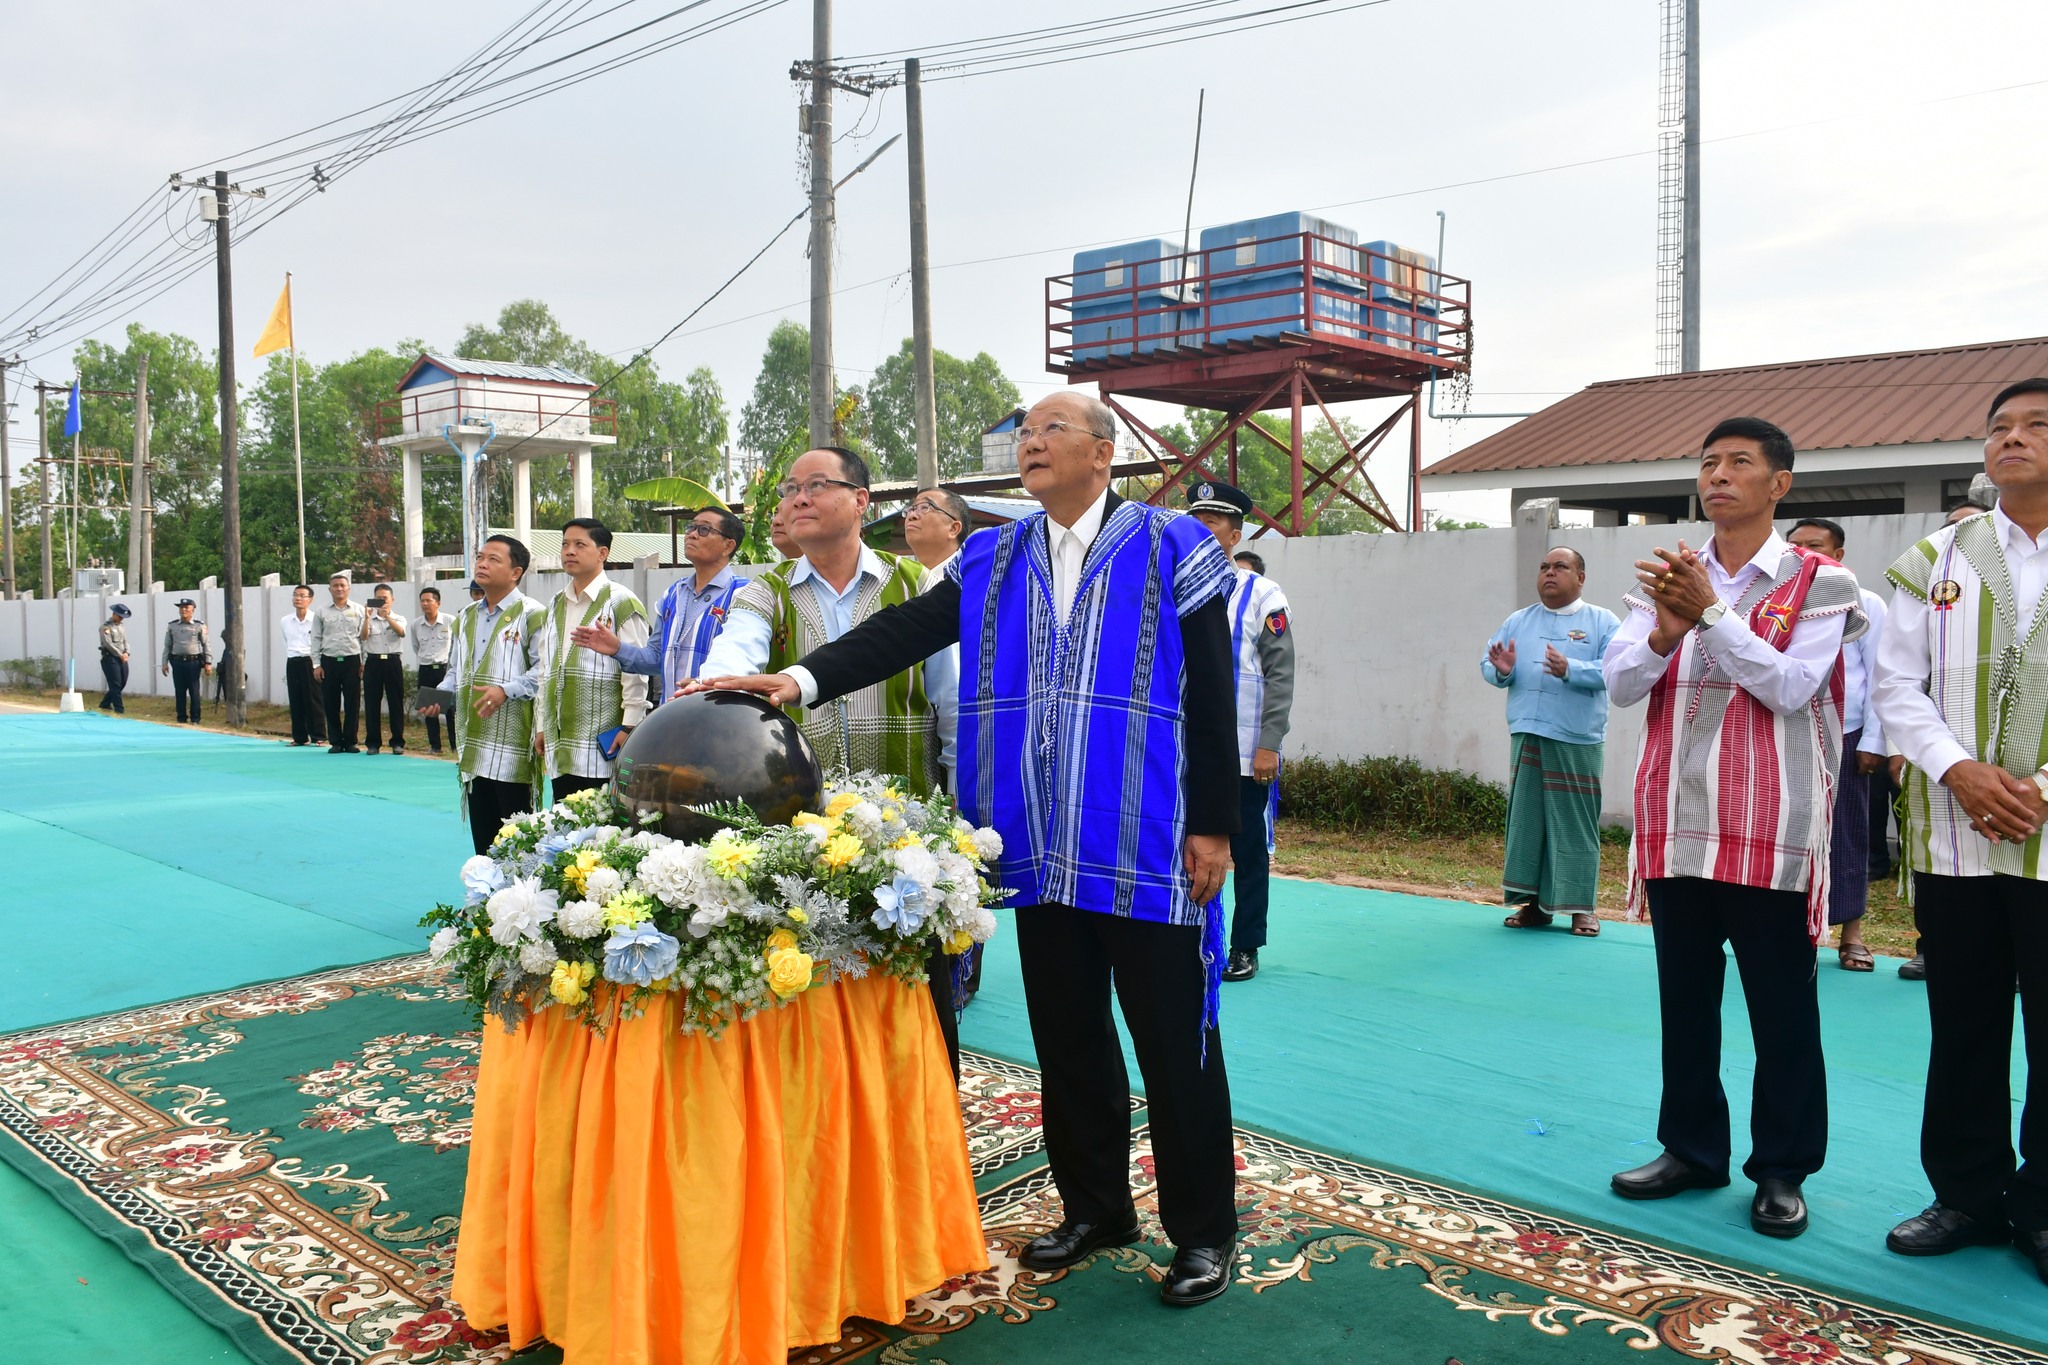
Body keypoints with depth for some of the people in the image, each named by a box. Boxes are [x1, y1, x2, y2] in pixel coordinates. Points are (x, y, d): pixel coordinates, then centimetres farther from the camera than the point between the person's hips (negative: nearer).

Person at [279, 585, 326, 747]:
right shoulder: (284, 621, 10)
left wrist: (317, 664, -3)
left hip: (310, 662, -5)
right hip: (292, 663, 5)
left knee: (313, 700, -3)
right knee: (295, 701, 8)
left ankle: (318, 737, 2)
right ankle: (299, 737, 14)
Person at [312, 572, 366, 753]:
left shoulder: (358, 610, 6)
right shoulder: (321, 613, 7)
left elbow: (364, 637, 4)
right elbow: (316, 639, 7)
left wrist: (364, 663, -1)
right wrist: (316, 664, 1)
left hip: (352, 661, -1)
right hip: (329, 662, 1)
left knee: (352, 703, 2)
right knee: (331, 704, 4)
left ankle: (350, 741, 11)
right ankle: (335, 742, 13)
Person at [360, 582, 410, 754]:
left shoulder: (399, 618, 7)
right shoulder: (369, 619, 8)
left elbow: (401, 632, -15)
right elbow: (363, 636, -9)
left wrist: (387, 617, -29)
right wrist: (367, 618, -24)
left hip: (393, 661, -1)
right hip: (373, 662, 1)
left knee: (396, 702, 0)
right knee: (372, 703, 2)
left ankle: (397, 742, 7)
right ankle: (374, 742, 9)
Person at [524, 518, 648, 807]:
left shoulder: (621, 603, -5)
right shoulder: (554, 607, 18)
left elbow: (636, 670, -9)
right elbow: (543, 668, 21)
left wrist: (630, 726, -13)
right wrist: (541, 726, 17)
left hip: (602, 743, -7)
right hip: (560, 745, 7)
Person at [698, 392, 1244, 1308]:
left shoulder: (1170, 548, -2)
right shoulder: (992, 563, 10)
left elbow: (1211, 694, -4)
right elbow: (904, 633, -2)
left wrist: (1213, 825, -8)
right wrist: (804, 678, -18)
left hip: (1150, 846, -4)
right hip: (1043, 850, 4)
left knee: (1174, 1040, 4)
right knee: (1066, 1037, 14)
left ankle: (1204, 1230, 21)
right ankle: (1096, 1207, 32)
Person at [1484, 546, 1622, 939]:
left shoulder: (1603, 621, 5)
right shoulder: (1518, 621, 16)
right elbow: (1487, 663, 10)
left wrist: (1570, 669, -24)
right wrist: (1501, 670, -12)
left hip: (1578, 740, -3)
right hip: (1527, 735, 3)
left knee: (1576, 821, 0)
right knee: (1526, 818, 4)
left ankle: (1581, 905, 9)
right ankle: (1533, 901, 12)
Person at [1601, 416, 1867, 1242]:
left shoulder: (1819, 583, -2)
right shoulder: (1668, 580, 9)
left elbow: (1790, 686, -14)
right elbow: (1620, 684, 0)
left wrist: (1711, 611, -19)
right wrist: (1668, 628, -19)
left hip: (1769, 832, -4)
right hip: (1675, 826, 4)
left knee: (1782, 1009, 5)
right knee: (1684, 999, 13)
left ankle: (1782, 1170, 19)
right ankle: (1691, 1149, 27)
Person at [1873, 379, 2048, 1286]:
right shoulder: (1937, 559, 8)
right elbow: (1897, 684, 4)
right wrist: (1958, 770, -11)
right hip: (1954, 836, 2)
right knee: (1963, 1030, 11)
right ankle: (1969, 1195, 25)